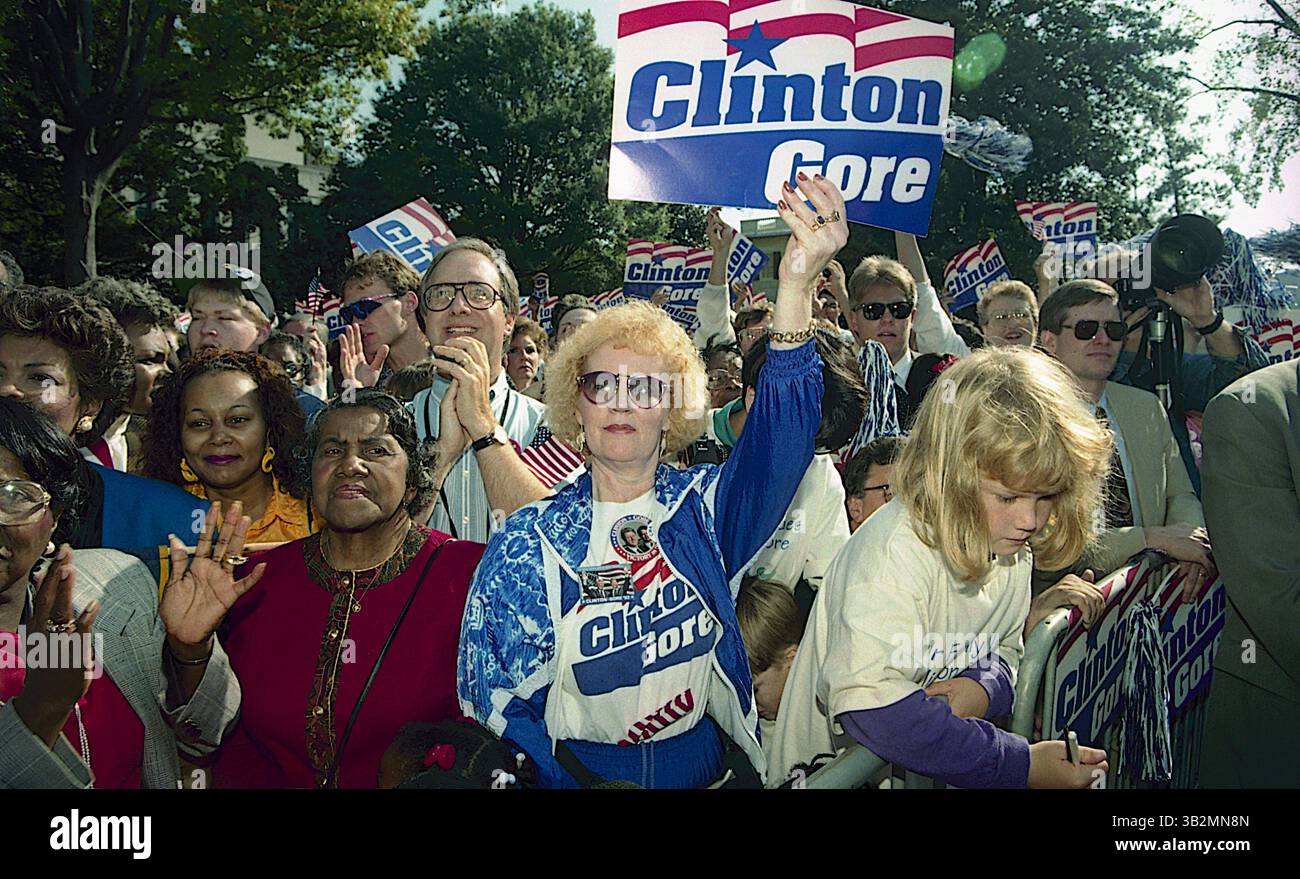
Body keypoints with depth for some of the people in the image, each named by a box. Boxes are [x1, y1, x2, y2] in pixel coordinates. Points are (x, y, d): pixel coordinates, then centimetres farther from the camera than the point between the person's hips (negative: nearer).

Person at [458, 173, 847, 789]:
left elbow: (778, 444, -19)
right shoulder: (527, 541, 1)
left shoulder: (702, 508, 1)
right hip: (574, 772, 0)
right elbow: (490, 699, 1)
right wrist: (574, 780, -14)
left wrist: (796, 288, -34)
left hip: (705, 767, 1)